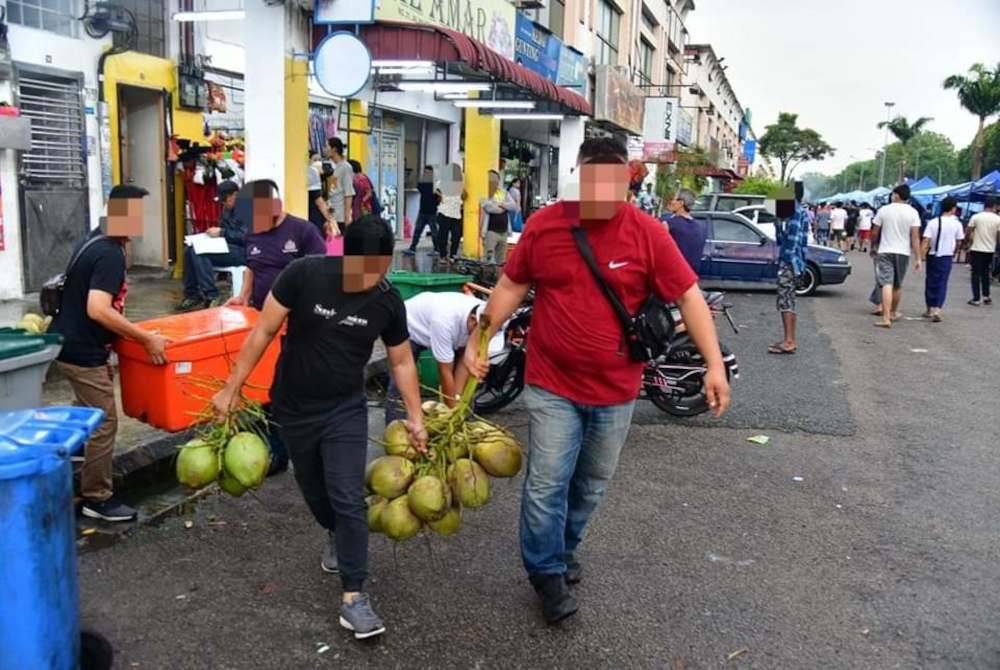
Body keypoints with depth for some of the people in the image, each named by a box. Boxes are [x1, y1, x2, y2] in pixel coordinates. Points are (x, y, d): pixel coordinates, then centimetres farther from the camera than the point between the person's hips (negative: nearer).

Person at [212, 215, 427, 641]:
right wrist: (231, 388, -10)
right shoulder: (303, 275, -20)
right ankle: (336, 536, 49)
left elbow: (401, 361, 2)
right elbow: (263, 332, -12)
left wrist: (415, 418, 3)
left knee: (348, 498, -7)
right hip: (293, 407, 0)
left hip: (346, 410, 0)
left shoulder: (388, 302, -12)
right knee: (313, 489, 17)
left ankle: (353, 595, 3)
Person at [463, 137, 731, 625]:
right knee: (547, 484, -1)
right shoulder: (542, 225, -6)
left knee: (592, 484, 18)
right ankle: (547, 573, 20)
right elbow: (510, 287, 5)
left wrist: (714, 364, -13)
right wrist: (478, 340, 0)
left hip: (615, 389, 1)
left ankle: (565, 548, 42)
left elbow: (688, 296, -7)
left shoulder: (648, 233, -9)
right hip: (552, 385, -1)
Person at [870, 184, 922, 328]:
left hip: (885, 251, -2)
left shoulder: (884, 210, -3)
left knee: (886, 284, -9)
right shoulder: (912, 212, -3)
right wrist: (917, 258, -6)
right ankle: (893, 313, 34)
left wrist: (873, 247, 21)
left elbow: (875, 232, 3)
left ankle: (886, 318, -20)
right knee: (898, 285, 17)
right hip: (903, 253, 2)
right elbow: (915, 236, -8)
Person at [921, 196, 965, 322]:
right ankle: (937, 310, -11)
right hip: (946, 257, -1)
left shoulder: (933, 222, -7)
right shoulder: (957, 224, -7)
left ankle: (930, 310, 23)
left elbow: (926, 241, -12)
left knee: (931, 282, 13)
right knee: (942, 284, 3)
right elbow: (959, 242, 3)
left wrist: (921, 256, -11)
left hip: (932, 256, 1)